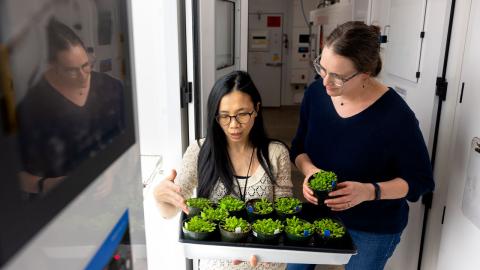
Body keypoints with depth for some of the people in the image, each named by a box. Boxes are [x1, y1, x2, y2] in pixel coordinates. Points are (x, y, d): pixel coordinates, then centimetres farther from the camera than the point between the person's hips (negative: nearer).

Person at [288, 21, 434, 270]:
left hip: (374, 230, -4)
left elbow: (420, 180, -15)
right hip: (319, 212, 4)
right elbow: (299, 147, 0)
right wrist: (309, 169, -22)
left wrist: (369, 191, -31)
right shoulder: (316, 93, -12)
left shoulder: (395, 116, -26)